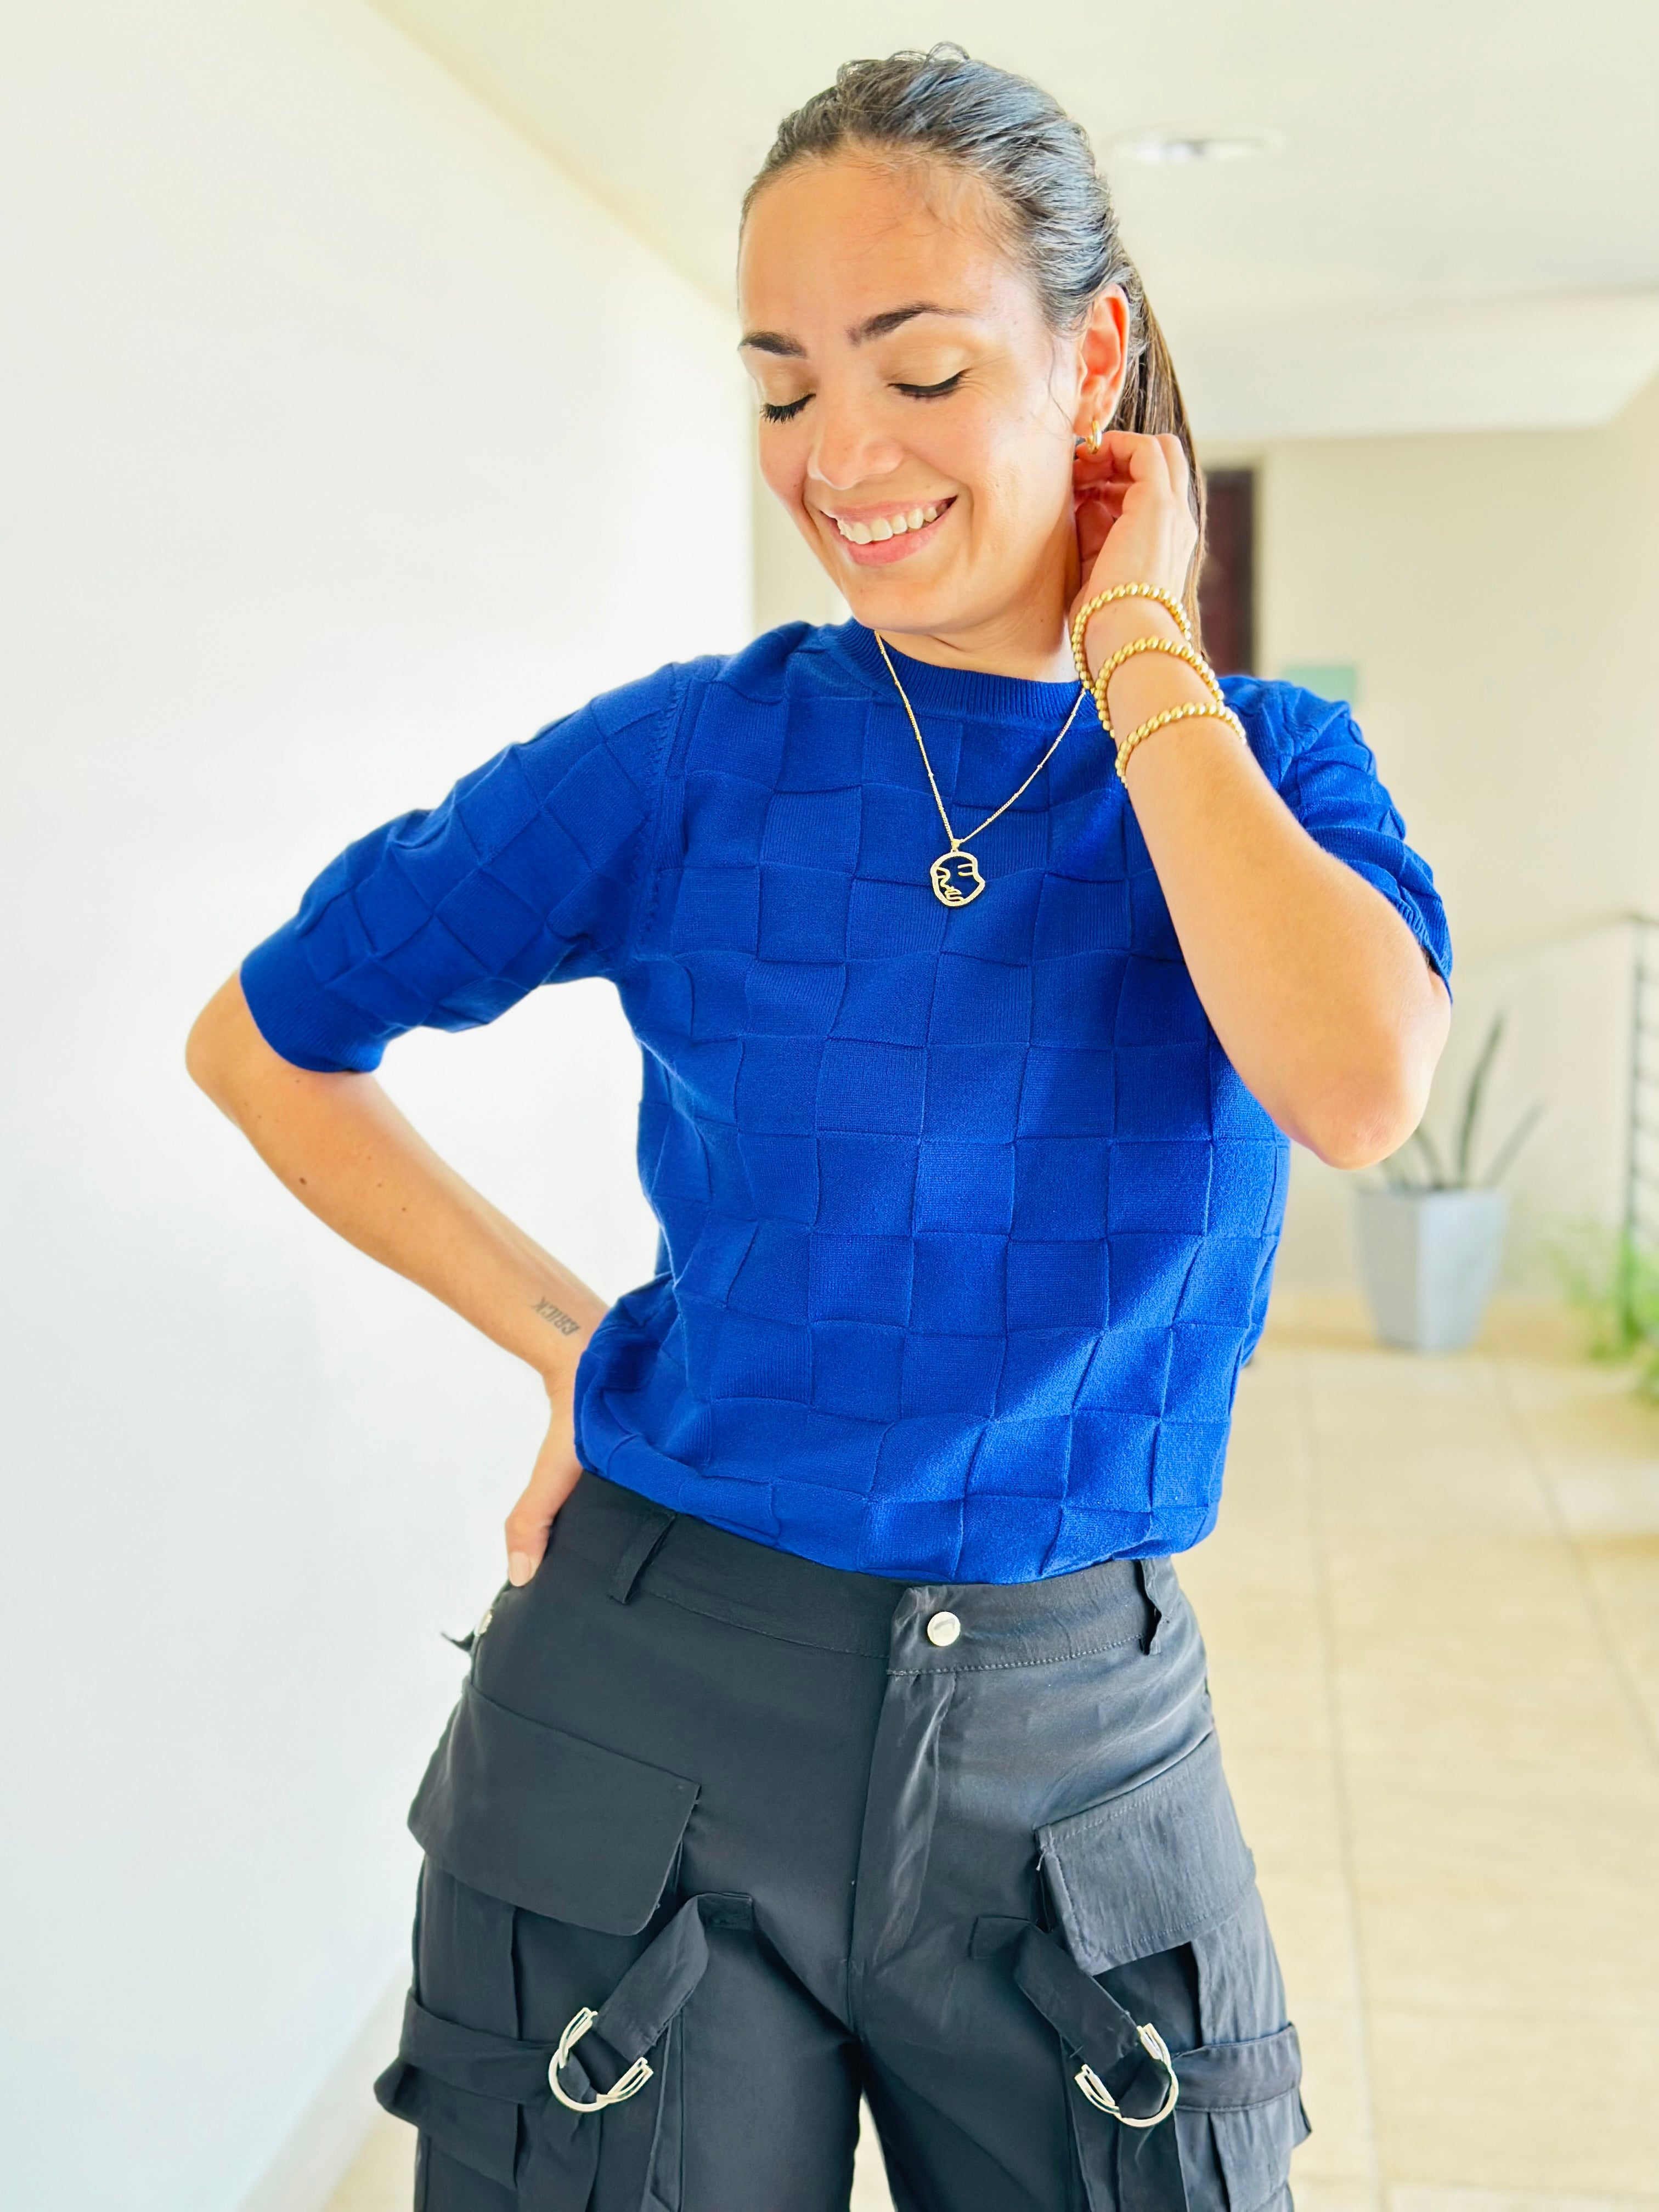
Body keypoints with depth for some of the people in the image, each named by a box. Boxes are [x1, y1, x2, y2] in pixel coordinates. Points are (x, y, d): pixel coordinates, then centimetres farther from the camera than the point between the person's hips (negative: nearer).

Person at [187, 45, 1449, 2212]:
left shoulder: (1270, 763, -1)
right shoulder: (692, 759, -6)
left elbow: (1358, 1085, -24)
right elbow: (261, 1043, 4)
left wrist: (1135, 648, -15)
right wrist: (572, 1336, -1)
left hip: (1077, 1759, 1)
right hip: (656, 1717, -1)